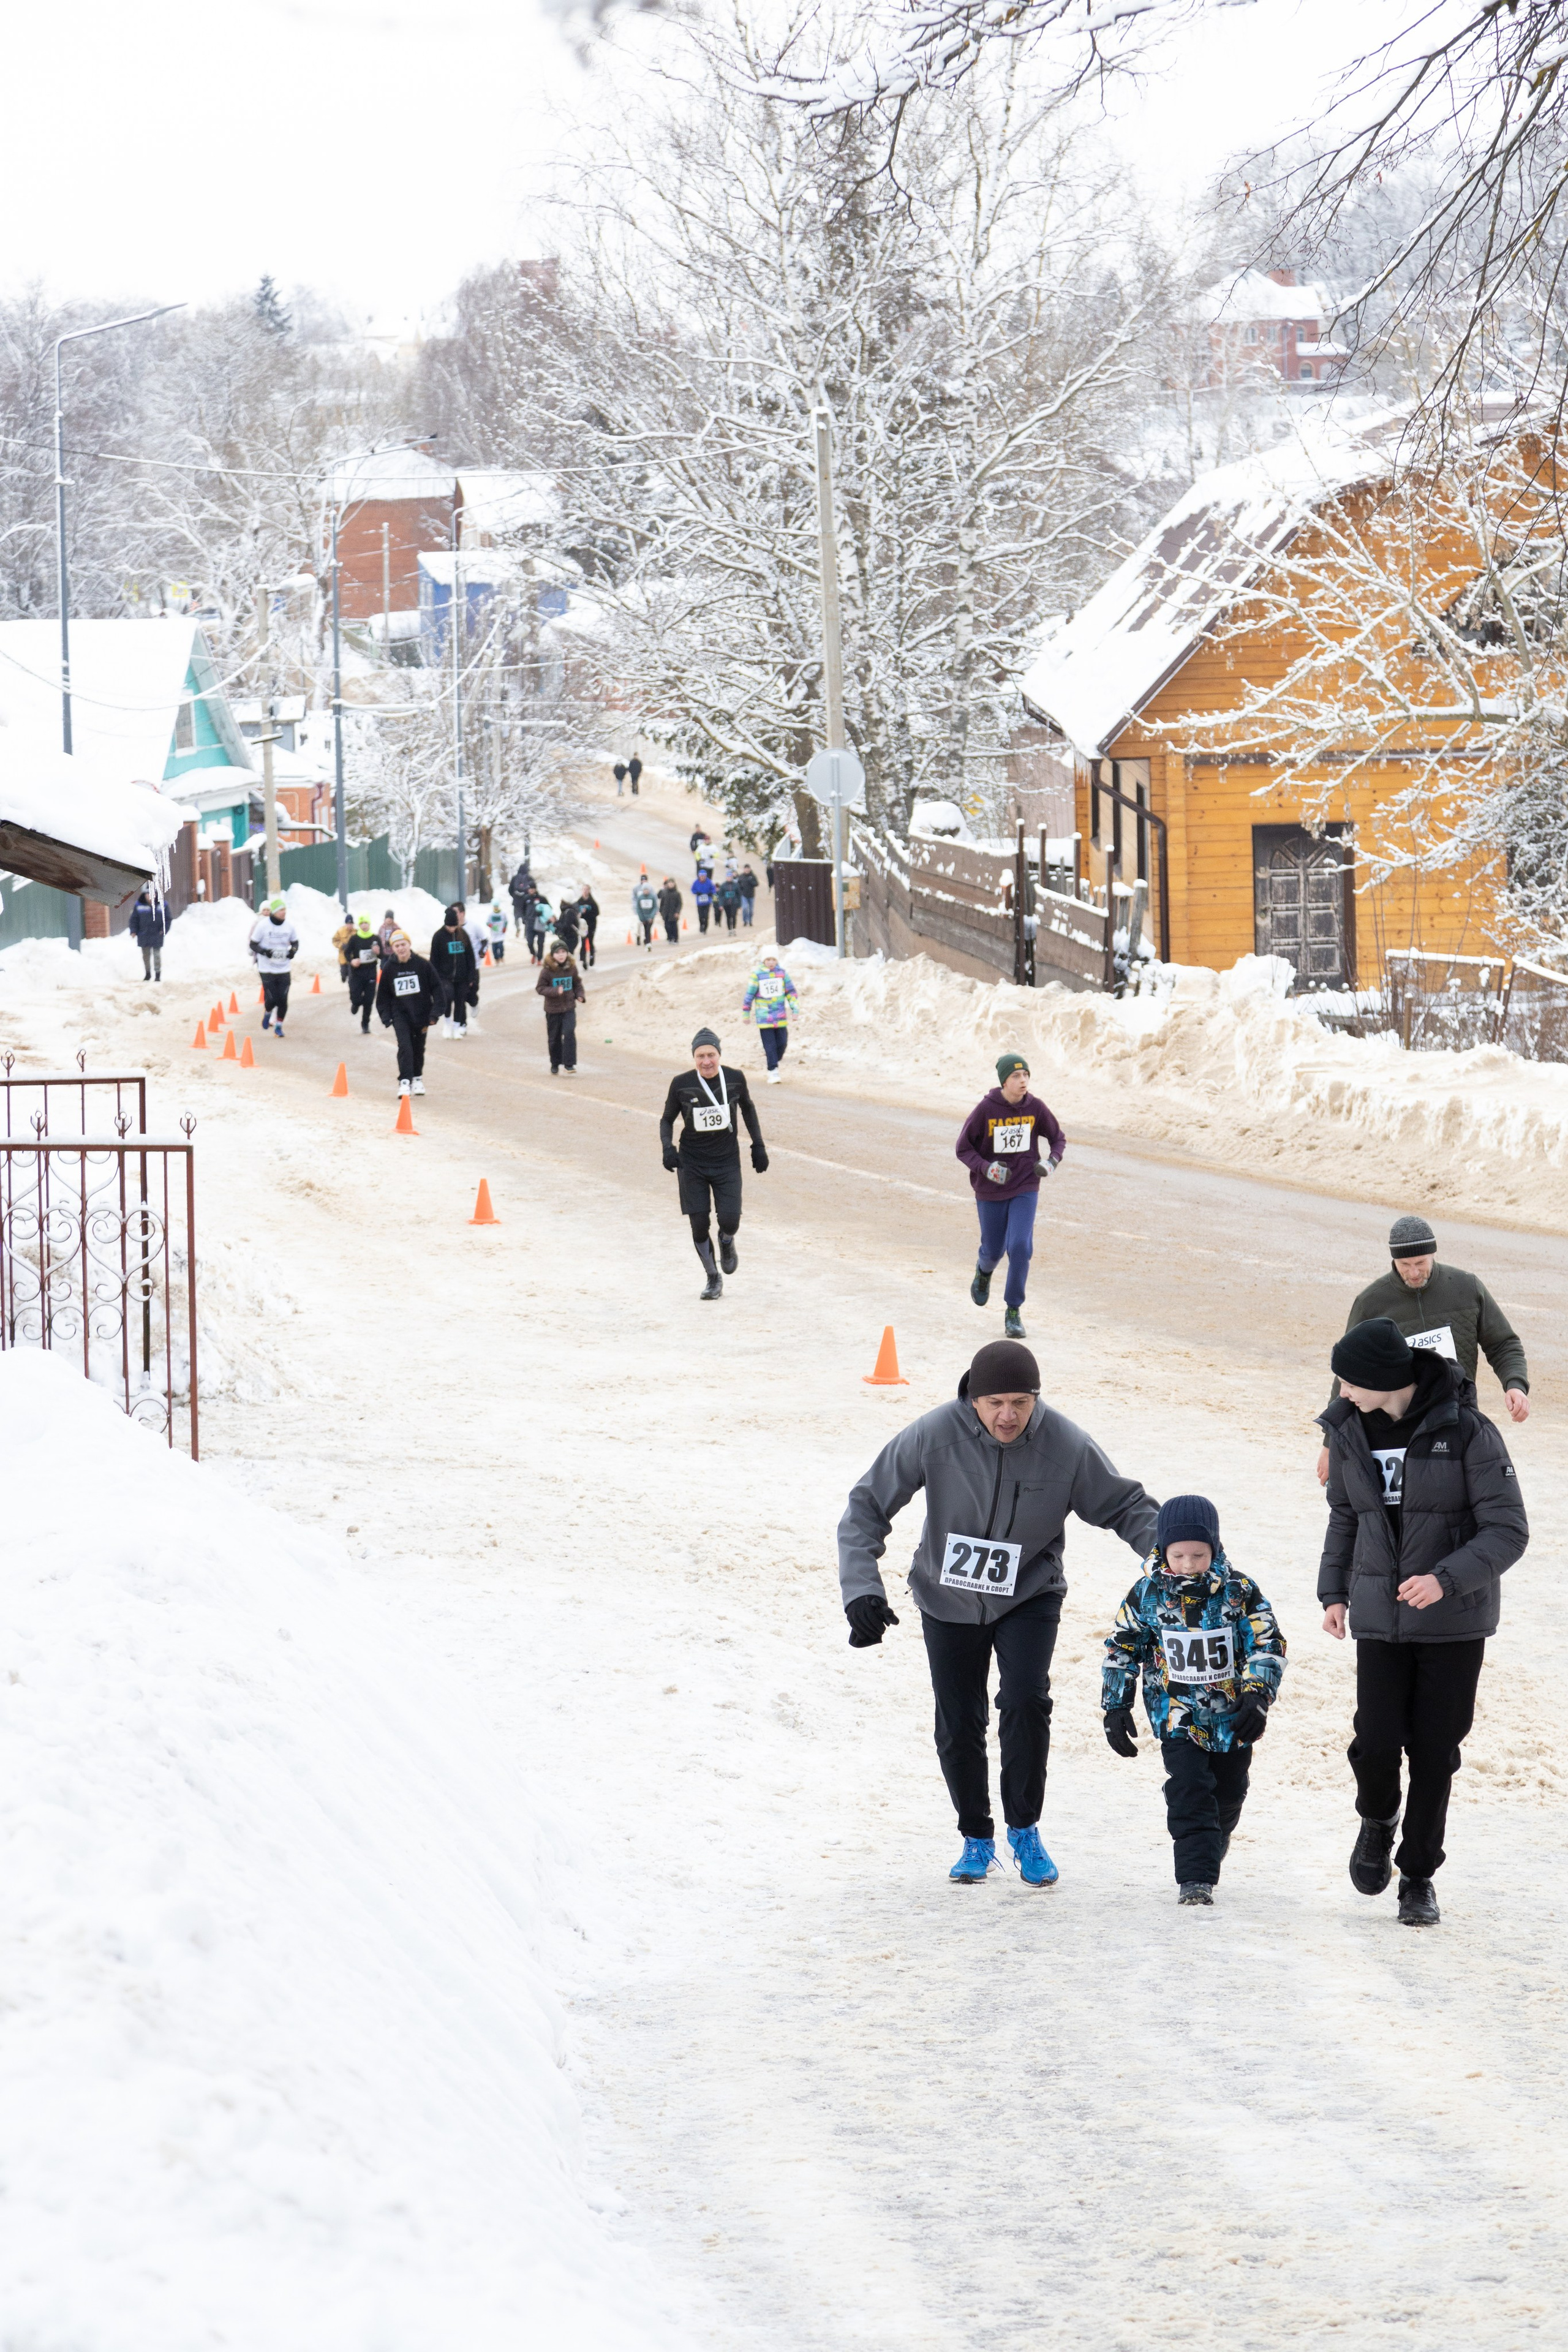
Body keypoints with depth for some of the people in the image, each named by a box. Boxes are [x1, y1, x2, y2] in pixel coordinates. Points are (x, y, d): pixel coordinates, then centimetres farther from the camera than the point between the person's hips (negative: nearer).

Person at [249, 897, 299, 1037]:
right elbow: (253, 945, -4)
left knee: (282, 1000, -1)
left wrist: (293, 951, -8)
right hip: (267, 968, -3)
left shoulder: (289, 926, -1)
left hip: (283, 969, 3)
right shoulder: (262, 925, -11)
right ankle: (267, 1013, 27)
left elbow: (295, 942, 14)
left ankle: (279, 1027, 17)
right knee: (271, 999, -8)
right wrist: (265, 952, -22)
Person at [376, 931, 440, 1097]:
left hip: (421, 1014, 1)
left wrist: (434, 1013, -6)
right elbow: (383, 996, 6)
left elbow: (436, 989, -1)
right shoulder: (389, 969, -2)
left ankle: (417, 1078, 35)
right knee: (405, 1047, -17)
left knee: (418, 1049, 14)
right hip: (400, 1013, -1)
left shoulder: (422, 965, -6)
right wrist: (386, 1018, -3)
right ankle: (404, 1082, -20)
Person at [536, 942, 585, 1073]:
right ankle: (555, 1065, 26)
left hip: (569, 1008, 1)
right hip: (553, 1009, -1)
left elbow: (578, 984, 12)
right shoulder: (548, 971, -11)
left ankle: (569, 1064, -11)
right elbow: (540, 988, -9)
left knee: (569, 1034, -14)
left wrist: (580, 995, -6)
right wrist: (555, 991, -23)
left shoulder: (572, 968, -2)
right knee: (554, 1038, 9)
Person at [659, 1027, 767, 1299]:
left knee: (729, 1220, -11)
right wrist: (668, 1147, -16)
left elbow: (748, 1108, 12)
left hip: (727, 1163, 0)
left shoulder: (735, 1079, -7)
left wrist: (758, 1145, 10)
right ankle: (713, 1279, 21)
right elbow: (667, 1119, 2)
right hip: (692, 1164, 0)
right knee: (699, 1226, -2)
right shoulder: (682, 1084, -10)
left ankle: (727, 1242, 28)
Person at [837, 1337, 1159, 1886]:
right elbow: (868, 1506, -14)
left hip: (1029, 1595, -1)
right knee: (958, 1727, 4)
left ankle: (1024, 1829, 0)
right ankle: (976, 1838, 28)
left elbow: (1125, 1506, -5)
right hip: (949, 1599, 1)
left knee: (1026, 1701, -21)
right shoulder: (934, 1437, -22)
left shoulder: (1066, 1445, -20)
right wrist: (861, 1588, -25)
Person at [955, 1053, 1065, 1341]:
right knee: (994, 1249, 13)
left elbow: (1058, 1138, 7)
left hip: (1025, 1190, 1)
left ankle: (1014, 1312, -1)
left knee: (1020, 1247, -14)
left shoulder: (1035, 1108, -8)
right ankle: (984, 1272, 52)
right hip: (991, 1192, 0)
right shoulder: (985, 1109, -15)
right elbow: (963, 1148, -8)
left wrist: (1052, 1162, -13)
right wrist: (987, 1169, -24)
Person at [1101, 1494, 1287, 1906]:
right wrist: (1116, 1707, -1)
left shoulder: (1238, 1591, -10)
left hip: (1232, 1717, 2)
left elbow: (1268, 1645, -7)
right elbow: (1121, 1650, 2)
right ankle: (1195, 1877, -14)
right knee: (1189, 1792, -15)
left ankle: (1212, 1848, 43)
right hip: (1178, 1715, -1)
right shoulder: (1149, 1593, -8)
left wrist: (1258, 1698, -19)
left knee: (1229, 1795, 14)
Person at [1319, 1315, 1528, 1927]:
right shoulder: (1349, 1431, -1)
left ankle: (1419, 1876, 19)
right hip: (1381, 1617, 3)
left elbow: (1508, 1531, -14)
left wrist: (1446, 1579, -27)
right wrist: (1333, 1592, 5)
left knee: (1434, 1751, 1)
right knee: (1376, 1743, -8)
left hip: (1454, 1619, -3)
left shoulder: (1467, 1433, -15)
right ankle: (1377, 1821, 25)